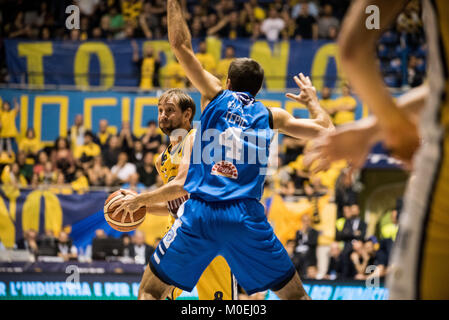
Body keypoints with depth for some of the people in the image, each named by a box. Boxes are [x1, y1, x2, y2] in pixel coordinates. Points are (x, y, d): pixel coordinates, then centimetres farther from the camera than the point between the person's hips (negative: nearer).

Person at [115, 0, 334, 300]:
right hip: (246, 217, 0)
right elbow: (326, 131, 22)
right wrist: (312, 100, 40)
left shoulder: (216, 95, 15)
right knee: (294, 295, 12)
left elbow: (180, 44, 16)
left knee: (152, 291, 13)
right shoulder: (270, 116, 16)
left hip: (199, 215, 0)